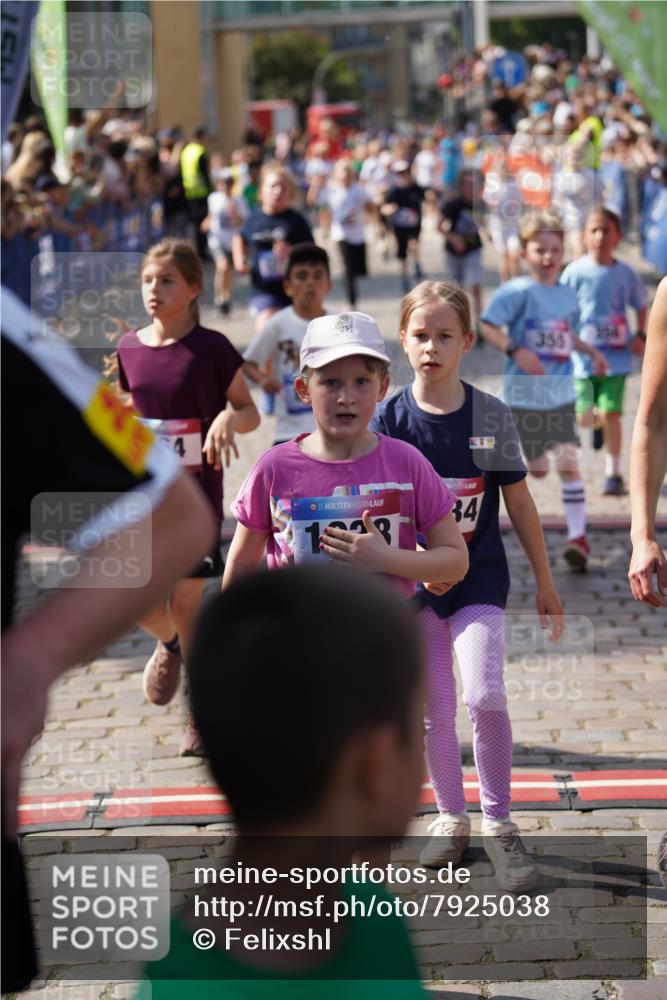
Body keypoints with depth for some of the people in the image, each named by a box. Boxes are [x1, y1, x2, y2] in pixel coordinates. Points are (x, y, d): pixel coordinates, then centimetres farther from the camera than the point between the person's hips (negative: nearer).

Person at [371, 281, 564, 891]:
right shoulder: (389, 420, -4)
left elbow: (519, 501, 4)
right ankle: (451, 818, 27)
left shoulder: (490, 416, -3)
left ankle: (498, 823, -1)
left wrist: (544, 581, 7)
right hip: (416, 579, 1)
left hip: (480, 577, -1)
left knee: (484, 696, -17)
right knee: (433, 710, 7)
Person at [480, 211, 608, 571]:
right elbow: (487, 326, -16)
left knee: (568, 462, -7)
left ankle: (578, 535, -4)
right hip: (525, 393, -4)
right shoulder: (517, 291, -12)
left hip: (561, 394, 4)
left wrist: (592, 352, 13)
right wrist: (516, 351, -26)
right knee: (538, 469, 4)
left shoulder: (567, 294, 7)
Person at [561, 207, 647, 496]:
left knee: (610, 414, -4)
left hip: (616, 358, 0)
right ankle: (598, 425, 37)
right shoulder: (575, 272, -6)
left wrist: (640, 336, -1)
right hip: (583, 357, 0)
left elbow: (641, 307, 12)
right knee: (584, 418, -2)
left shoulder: (626, 274, -1)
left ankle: (613, 473, 9)